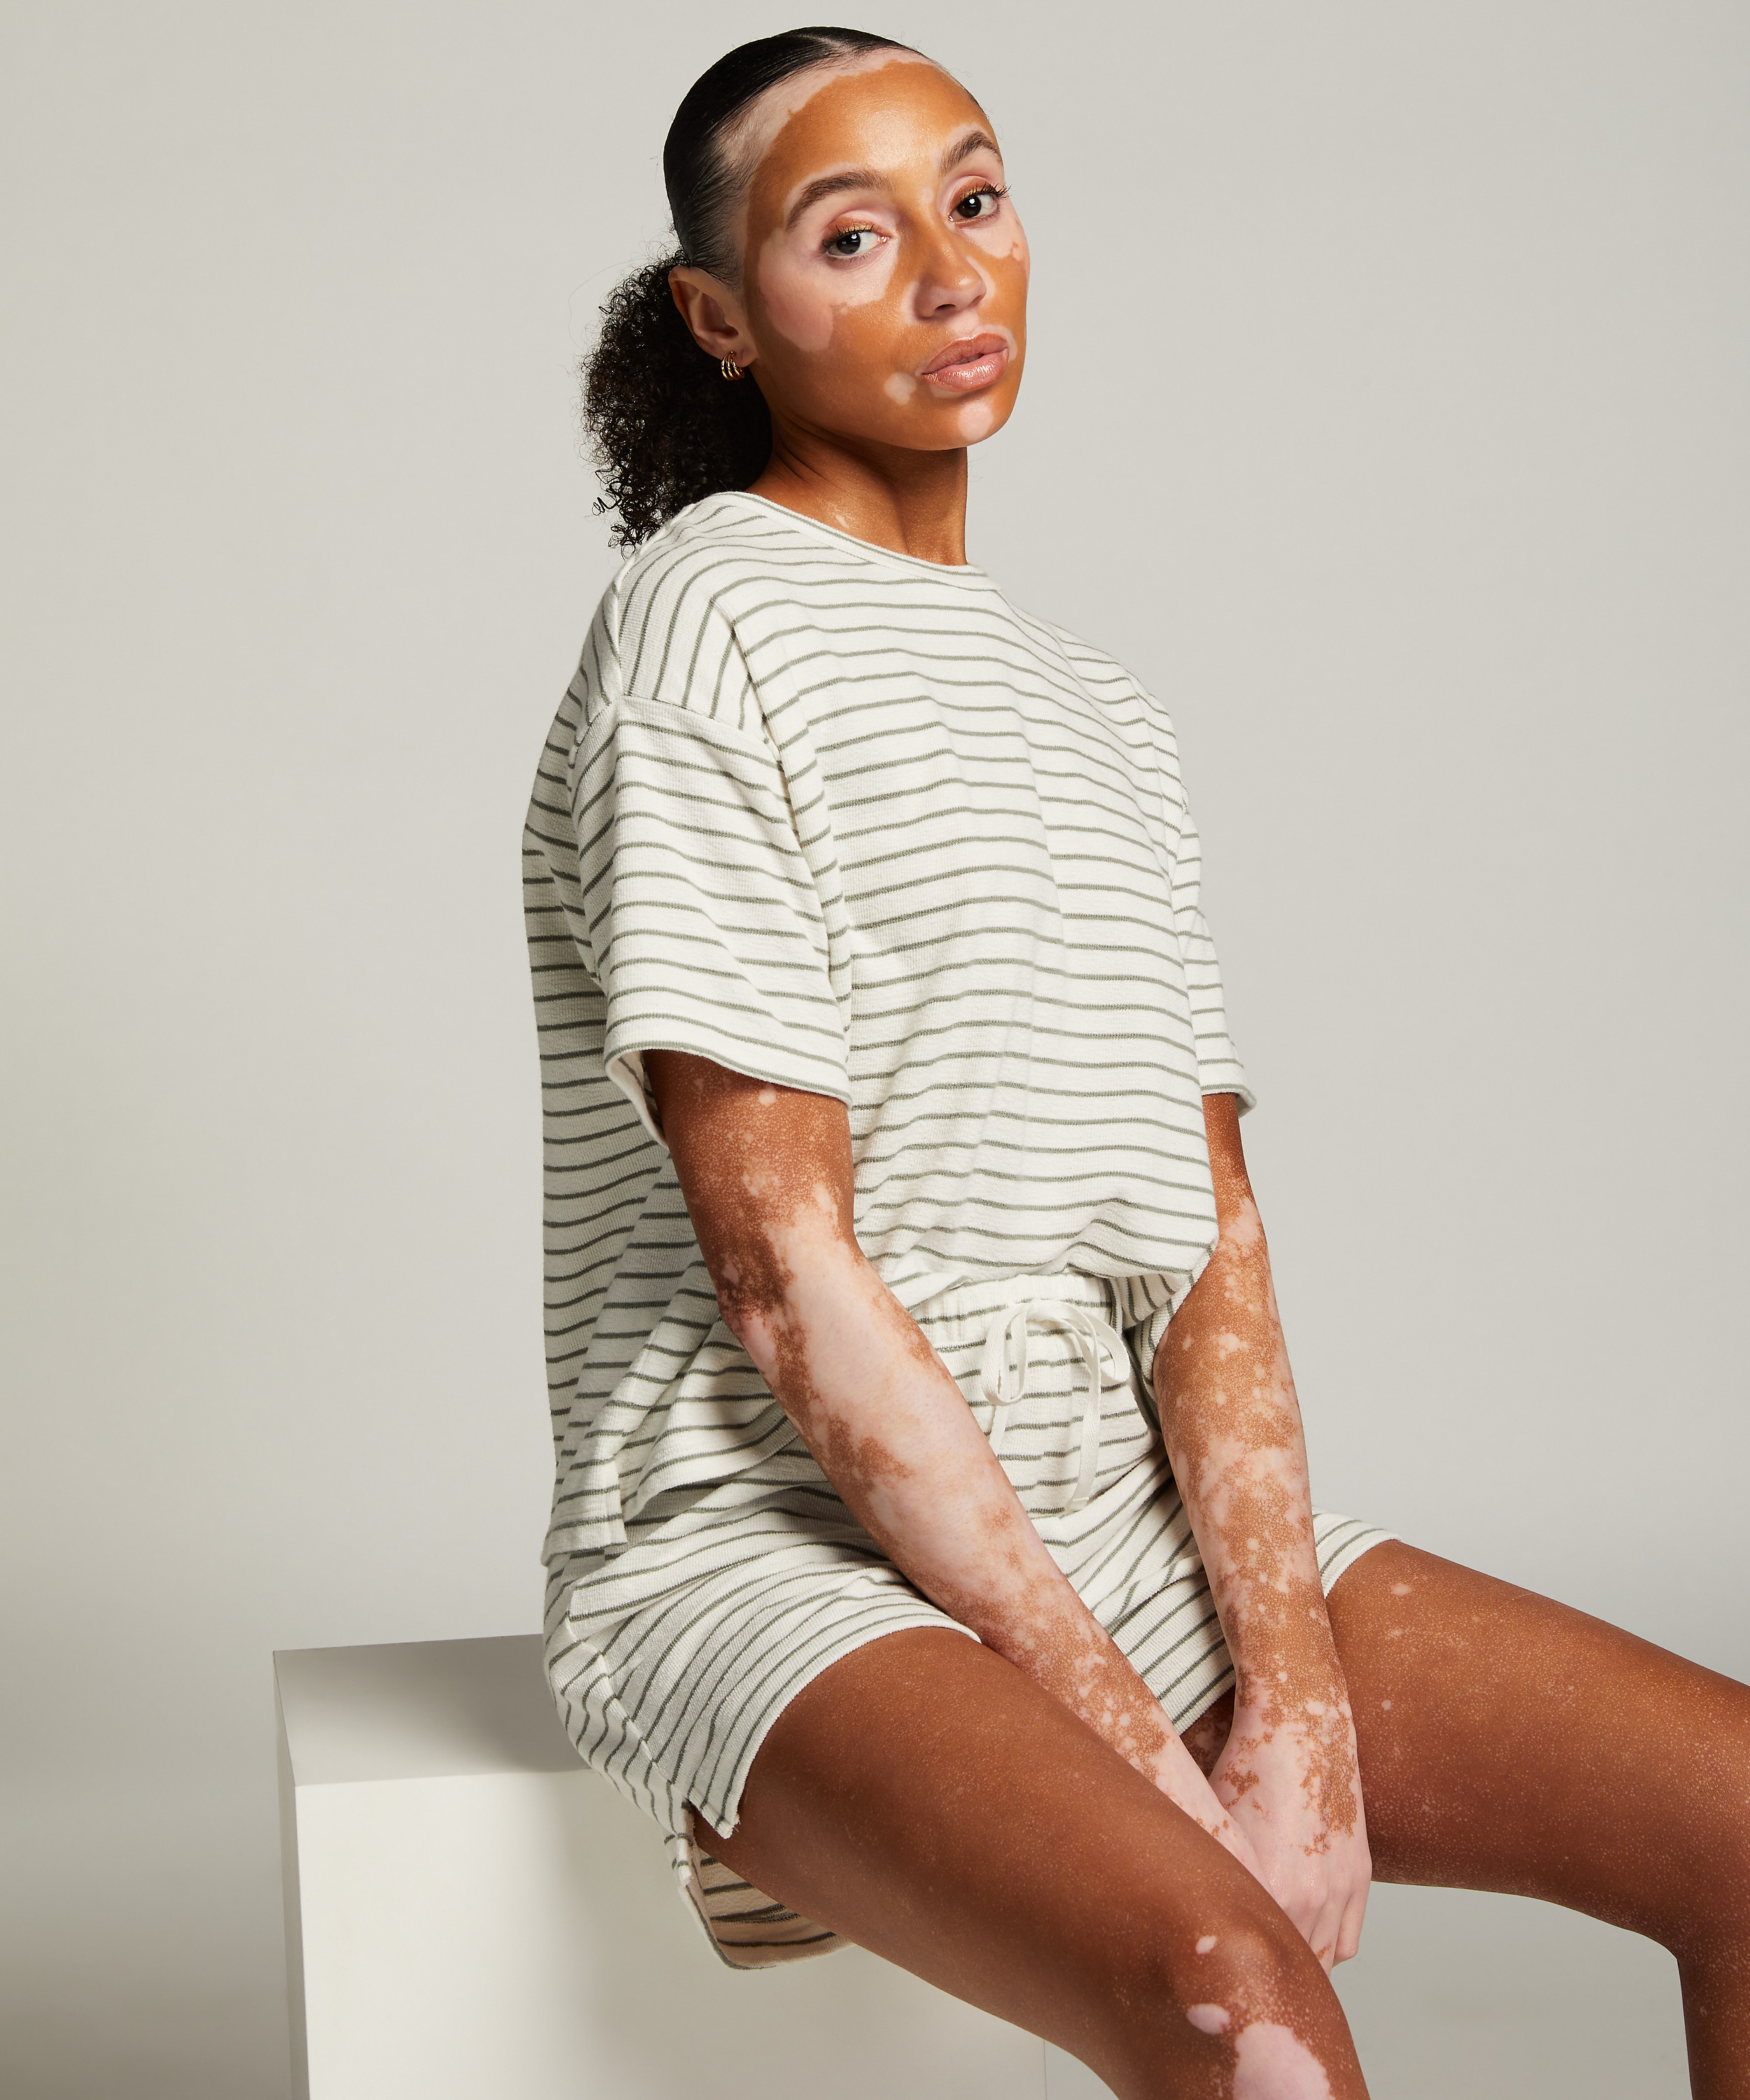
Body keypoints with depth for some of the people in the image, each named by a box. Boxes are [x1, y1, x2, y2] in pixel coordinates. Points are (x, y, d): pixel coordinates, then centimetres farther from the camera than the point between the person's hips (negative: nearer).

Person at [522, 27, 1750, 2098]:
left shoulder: (1096, 717, 16)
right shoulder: (709, 626, -7)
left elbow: (1209, 1240, 5)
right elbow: (785, 1268, -14)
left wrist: (1297, 1695, -10)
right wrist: (1140, 1755, -16)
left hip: (1133, 1517, 7)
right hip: (785, 1545, -7)